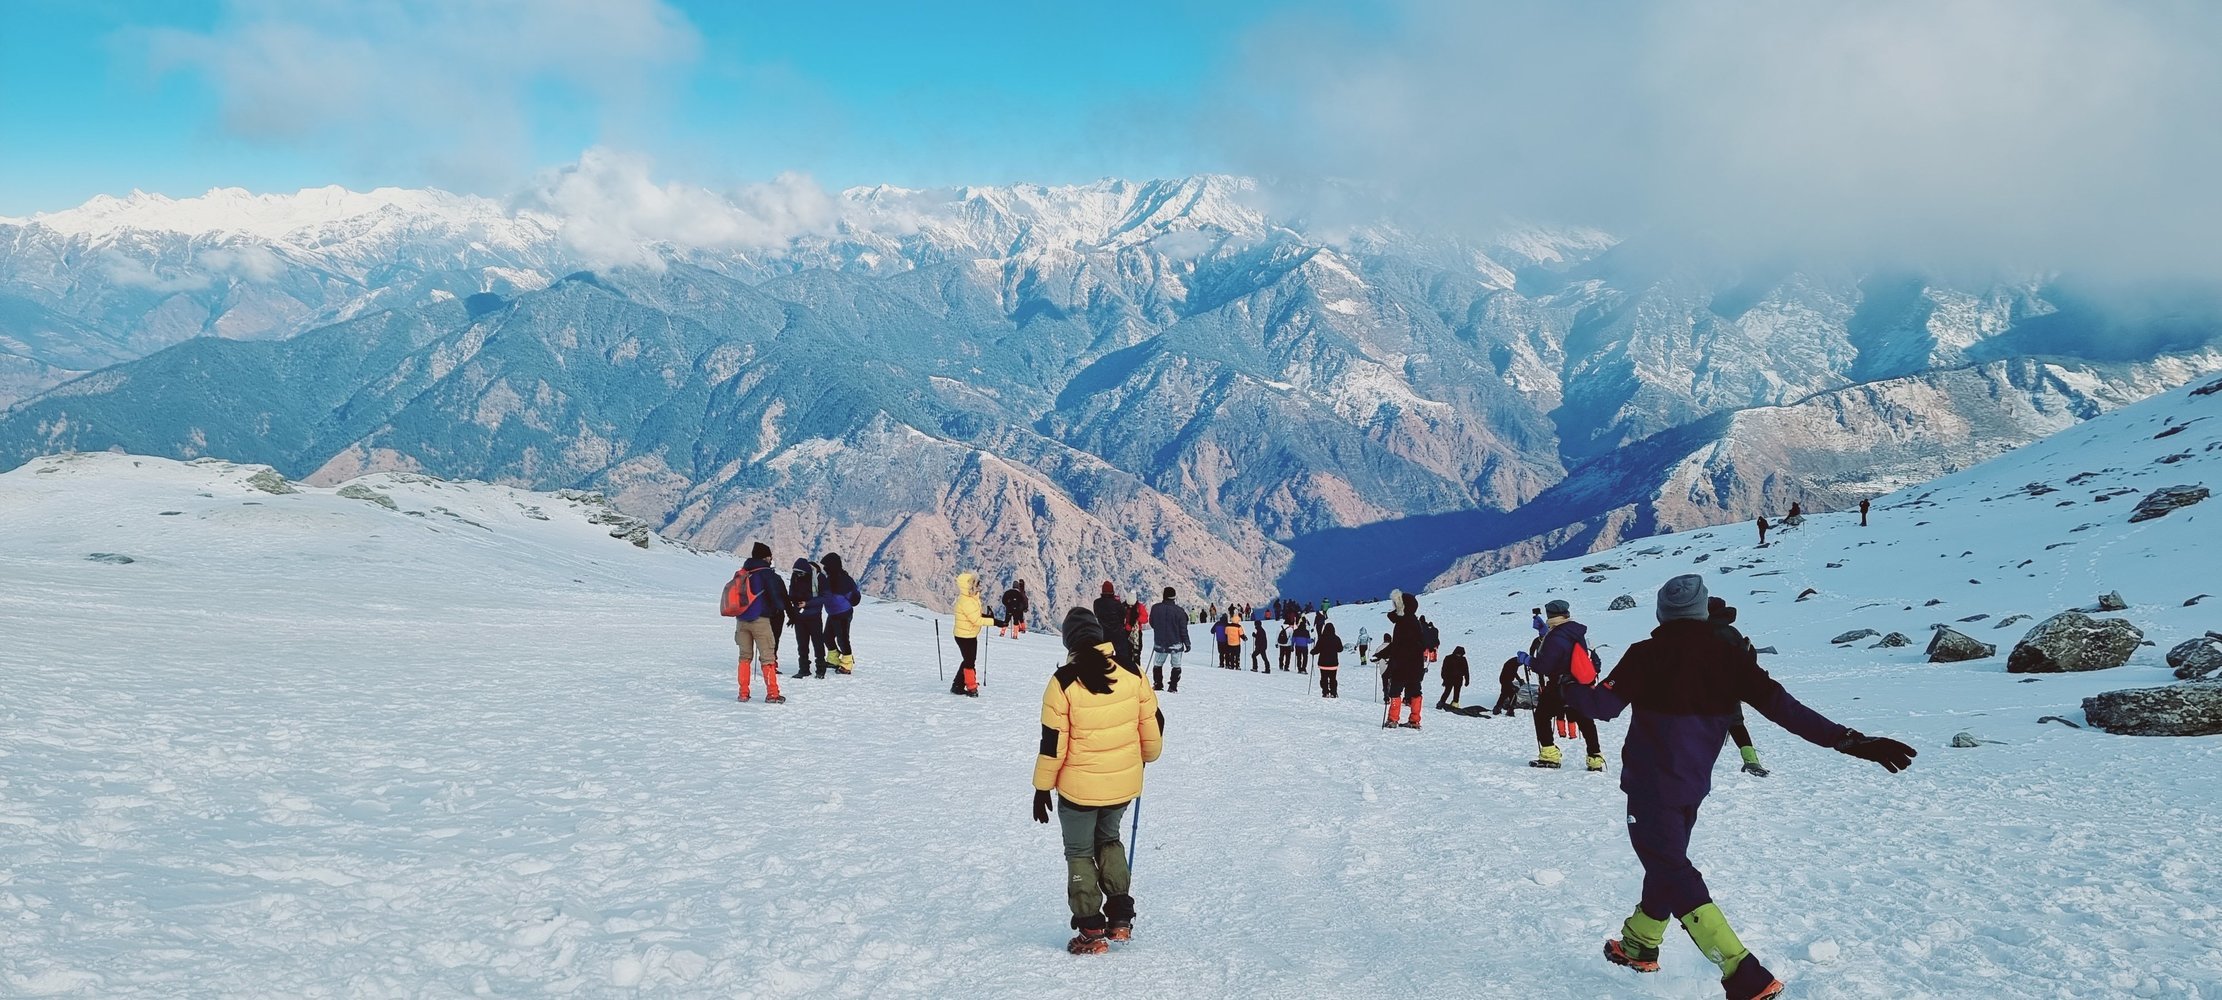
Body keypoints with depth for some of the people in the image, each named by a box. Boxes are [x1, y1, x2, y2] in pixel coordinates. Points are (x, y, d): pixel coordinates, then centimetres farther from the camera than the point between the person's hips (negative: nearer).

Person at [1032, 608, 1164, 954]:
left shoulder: (1063, 682, -16)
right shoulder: (1131, 672, -7)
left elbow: (1053, 743, -12)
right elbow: (1152, 724, 1)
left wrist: (1042, 787, 0)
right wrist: (1148, 756, 22)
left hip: (1078, 787, -4)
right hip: (1124, 783, 4)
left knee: (1080, 853, 15)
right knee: (1108, 839, 27)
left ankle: (1091, 931, 14)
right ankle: (1120, 918, 21)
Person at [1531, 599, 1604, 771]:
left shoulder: (1555, 638, -22)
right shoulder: (1580, 630, 1)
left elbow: (1543, 666, -24)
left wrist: (1528, 660, -5)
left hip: (1560, 687, -7)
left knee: (1542, 715, 8)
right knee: (1585, 720, 15)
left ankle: (1549, 755, 2)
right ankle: (1595, 758, 14)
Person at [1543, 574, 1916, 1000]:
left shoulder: (1646, 655, -12)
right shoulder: (1727, 654, -3)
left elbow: (1602, 706, -14)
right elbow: (1780, 706, -10)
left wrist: (1563, 678, 3)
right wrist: (1849, 740, -10)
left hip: (1650, 785, -5)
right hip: (1693, 785, 6)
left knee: (1674, 876, -7)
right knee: (1668, 862, 24)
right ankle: (1639, 946, 42)